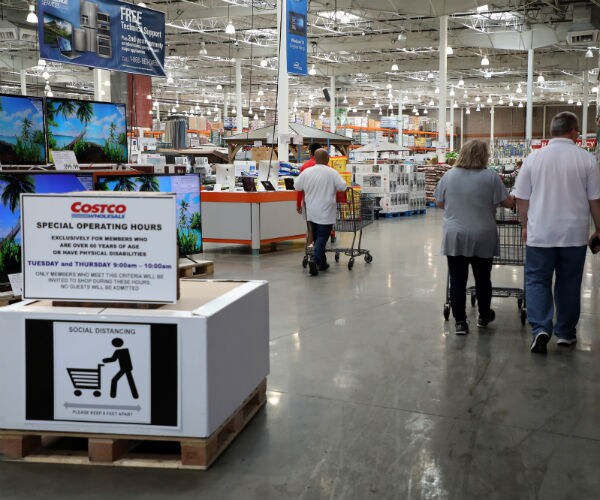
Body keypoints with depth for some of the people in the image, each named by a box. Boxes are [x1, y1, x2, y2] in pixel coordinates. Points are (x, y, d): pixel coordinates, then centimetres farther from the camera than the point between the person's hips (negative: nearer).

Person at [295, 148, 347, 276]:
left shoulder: (306, 172, -1)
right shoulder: (332, 173, -11)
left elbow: (297, 187, 10)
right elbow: (343, 187, -9)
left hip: (311, 212, 4)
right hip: (325, 213, -4)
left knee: (317, 237, 17)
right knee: (322, 237, -2)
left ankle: (322, 263, 26)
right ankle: (314, 260, -22)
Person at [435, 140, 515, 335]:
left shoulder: (449, 176, 2)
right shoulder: (490, 177, -7)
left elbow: (439, 203, 10)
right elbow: (508, 203, -2)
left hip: (454, 238, 1)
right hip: (482, 238, -1)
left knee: (458, 281, 4)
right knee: (482, 279, 13)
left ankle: (460, 322, 3)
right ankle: (484, 317, 29)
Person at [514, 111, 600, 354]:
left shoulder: (534, 158, -2)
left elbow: (521, 198, 2)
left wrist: (525, 225, 16)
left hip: (540, 233, 0)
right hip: (574, 234, 0)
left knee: (537, 281, 8)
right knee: (569, 284, 13)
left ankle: (541, 329, -8)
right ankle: (565, 333, 23)